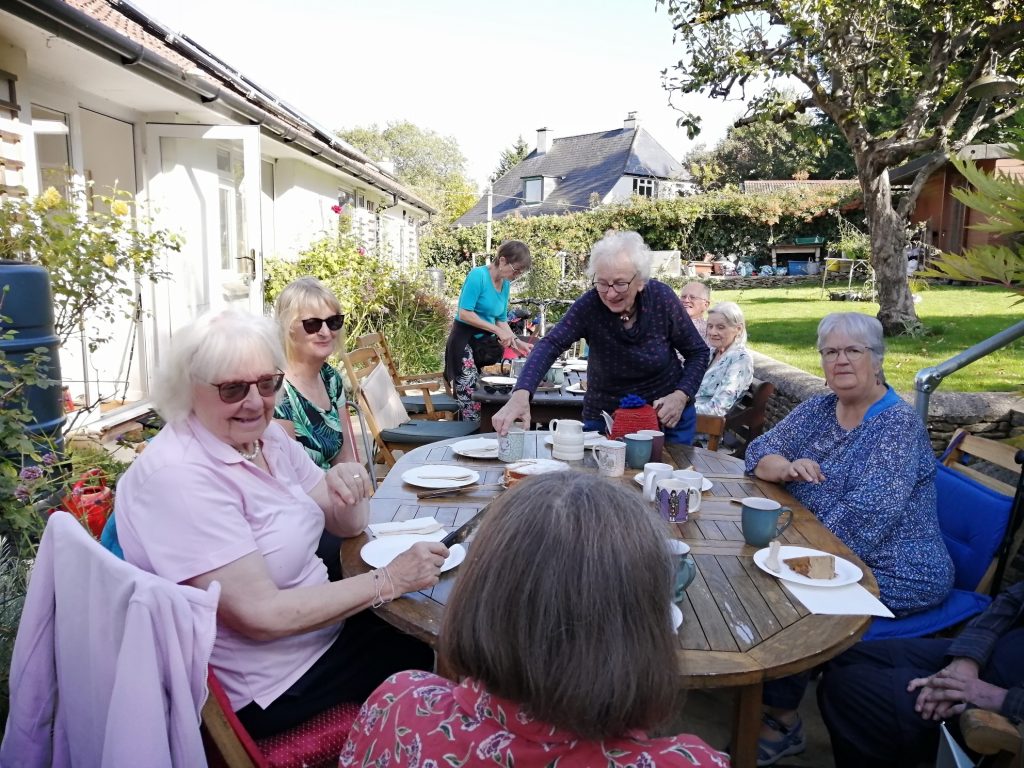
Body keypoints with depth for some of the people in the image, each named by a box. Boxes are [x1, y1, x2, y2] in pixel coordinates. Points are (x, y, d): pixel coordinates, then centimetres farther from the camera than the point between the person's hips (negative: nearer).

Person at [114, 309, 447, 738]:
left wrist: (347, 482, -17)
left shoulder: (266, 437, -1)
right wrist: (388, 581, -24)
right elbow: (262, 616, -28)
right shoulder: (178, 477, -26)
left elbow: (347, 525, 6)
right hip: (270, 687, -7)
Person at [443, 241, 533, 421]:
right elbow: (464, 313, -20)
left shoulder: (506, 284, 8)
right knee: (472, 400, -12)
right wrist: (498, 331, -20)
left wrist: (516, 341, 1)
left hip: (486, 342, 7)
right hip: (464, 340, -7)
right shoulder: (478, 275, -14)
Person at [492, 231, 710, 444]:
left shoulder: (661, 298, -16)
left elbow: (698, 352, -4)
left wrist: (681, 396, -21)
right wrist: (521, 394, -52)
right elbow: (550, 345, -34)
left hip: (668, 416, 1)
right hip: (605, 418, 0)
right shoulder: (589, 306, -20)